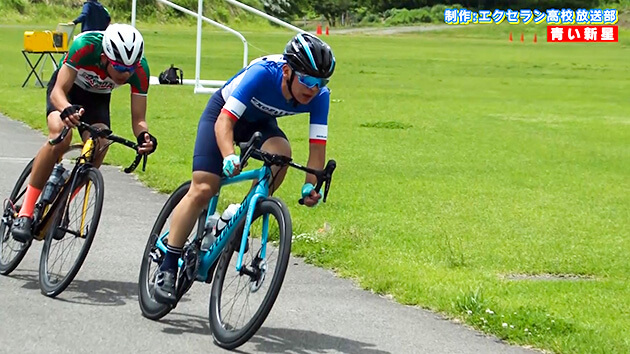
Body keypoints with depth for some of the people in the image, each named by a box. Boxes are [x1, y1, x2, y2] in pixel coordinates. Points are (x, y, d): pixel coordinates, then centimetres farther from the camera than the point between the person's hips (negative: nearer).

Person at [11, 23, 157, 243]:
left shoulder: (140, 70, -29)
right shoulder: (86, 46, -39)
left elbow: (138, 118, -23)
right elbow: (58, 91, -38)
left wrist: (144, 136, -46)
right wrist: (67, 110, -61)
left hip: (97, 98, 3)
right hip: (67, 88, -3)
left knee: (97, 152, -22)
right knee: (60, 136, -31)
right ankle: (25, 213, -25)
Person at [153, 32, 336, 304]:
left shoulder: (319, 96, -26)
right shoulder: (263, 73, -38)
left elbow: (317, 146, -24)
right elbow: (224, 122, -40)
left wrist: (311, 186, -39)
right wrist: (229, 157, -56)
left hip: (260, 122, 4)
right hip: (223, 112, -4)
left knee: (281, 153, -30)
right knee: (203, 190, -14)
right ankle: (167, 268, -4)